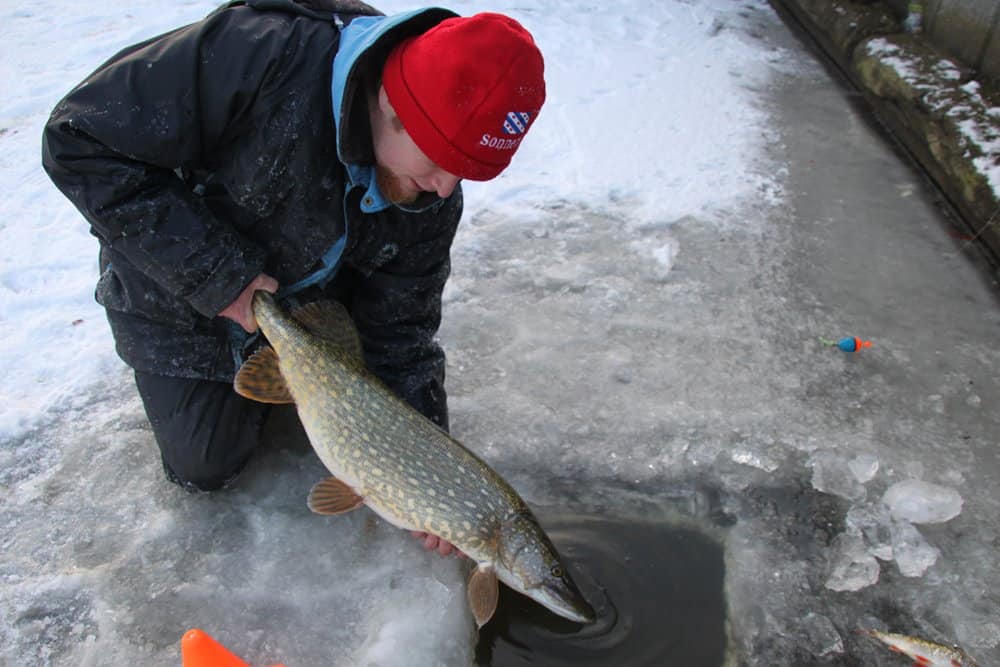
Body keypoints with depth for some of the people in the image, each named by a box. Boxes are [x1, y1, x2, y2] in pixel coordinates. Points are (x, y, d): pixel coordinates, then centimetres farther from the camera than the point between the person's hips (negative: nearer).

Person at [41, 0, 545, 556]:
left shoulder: (432, 196, -21)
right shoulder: (259, 57, -38)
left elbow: (400, 334, -13)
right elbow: (81, 141, -31)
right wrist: (214, 273, -33)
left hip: (309, 301, 3)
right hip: (181, 302, -3)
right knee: (206, 467, 3)